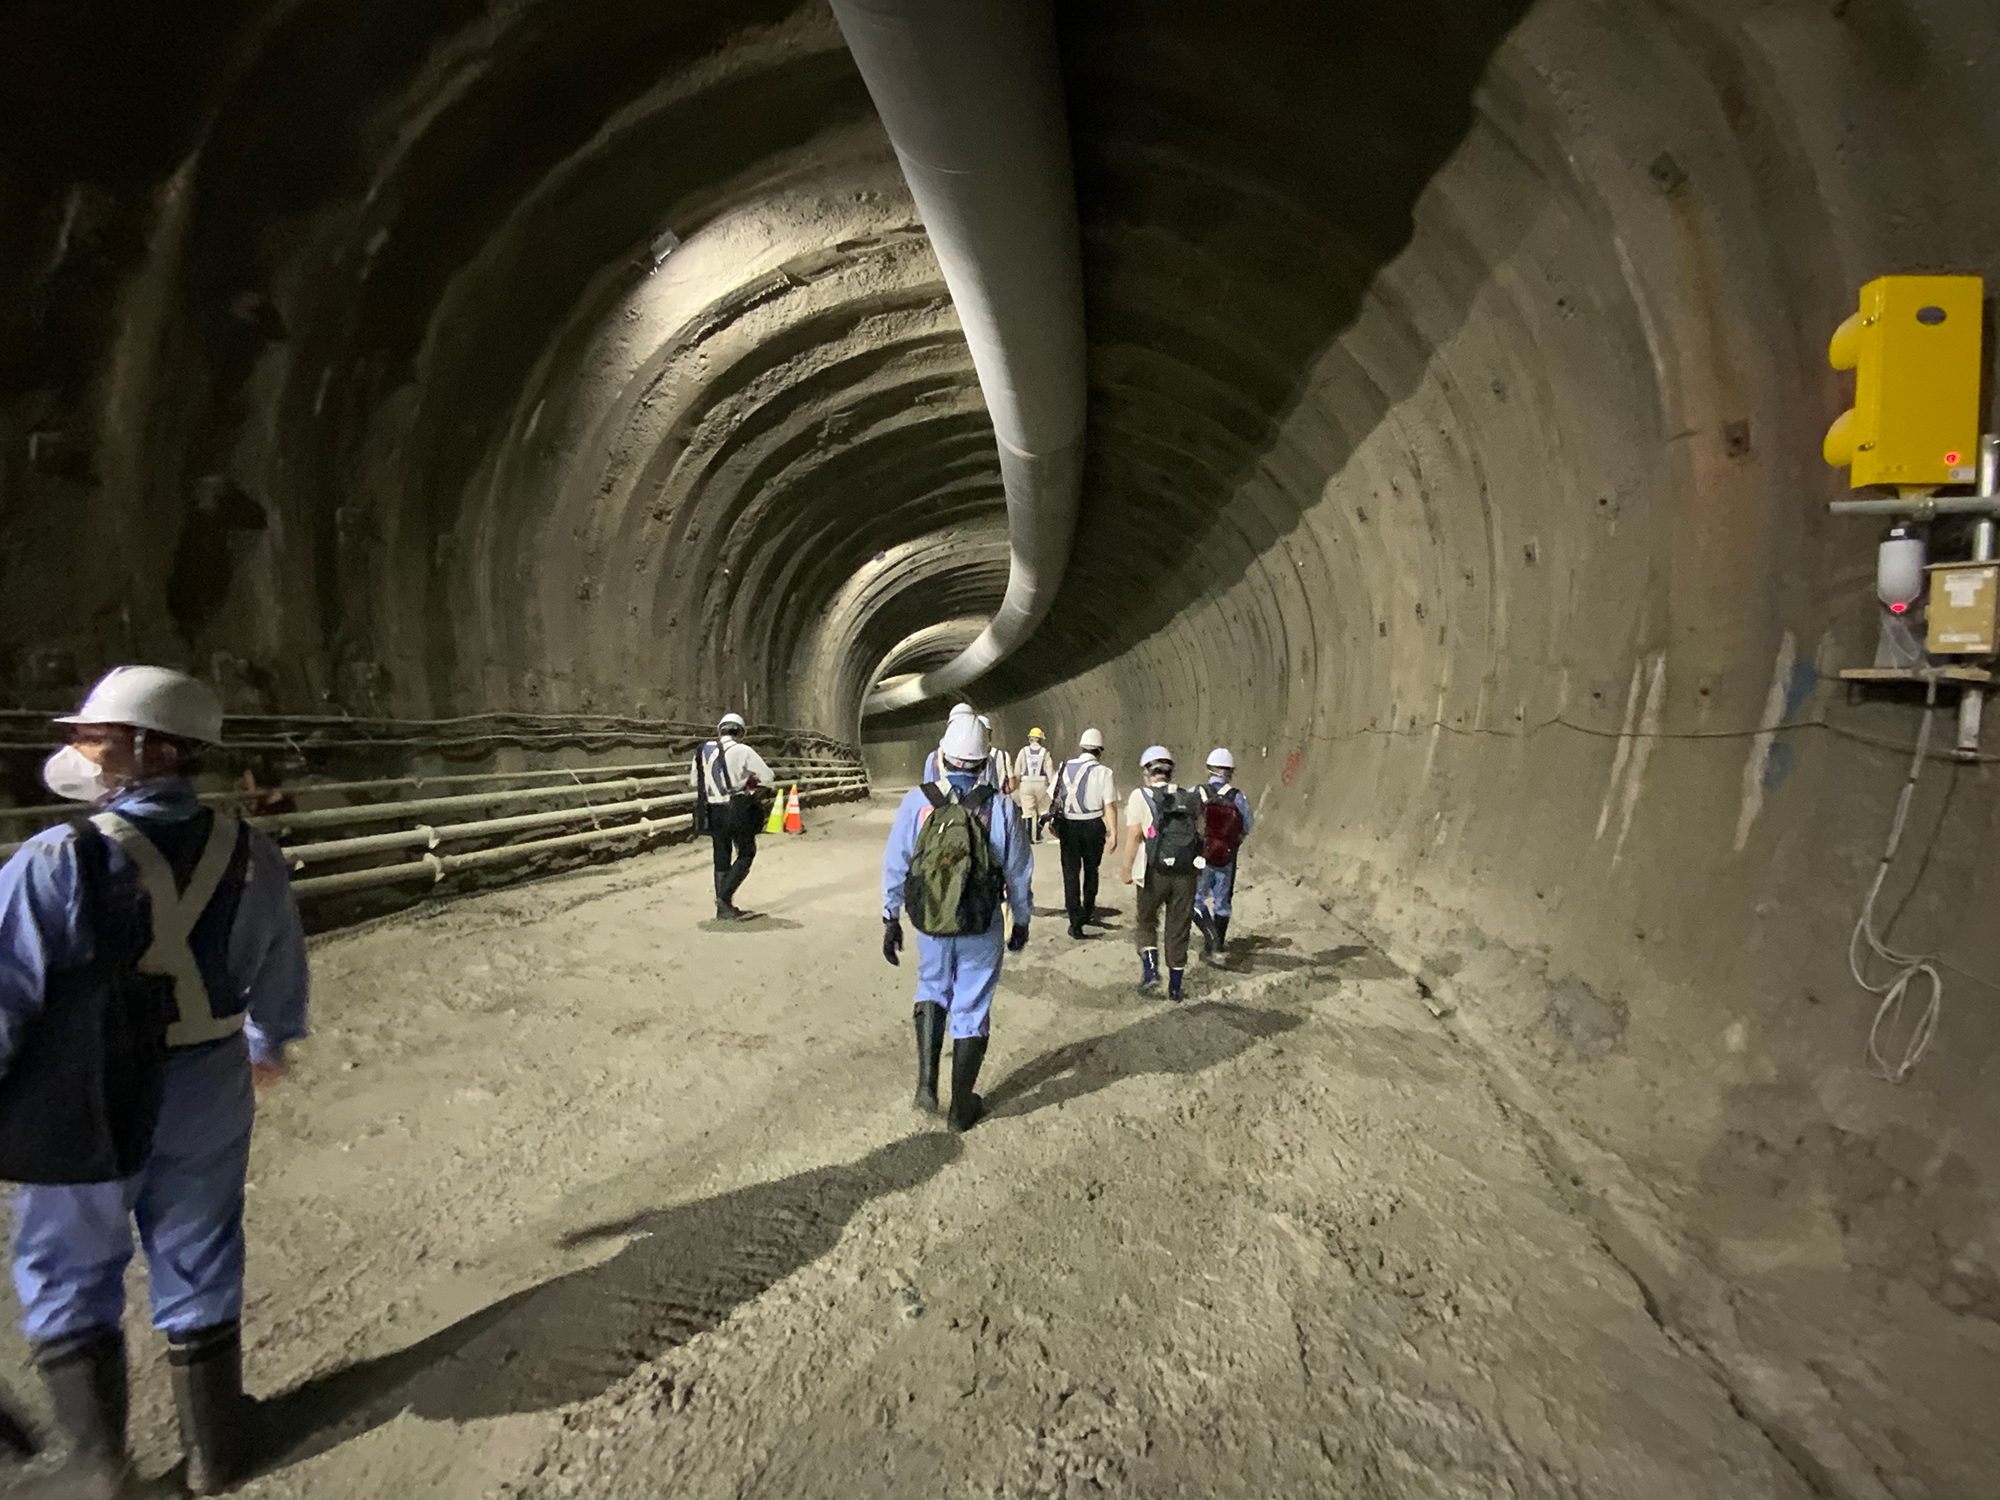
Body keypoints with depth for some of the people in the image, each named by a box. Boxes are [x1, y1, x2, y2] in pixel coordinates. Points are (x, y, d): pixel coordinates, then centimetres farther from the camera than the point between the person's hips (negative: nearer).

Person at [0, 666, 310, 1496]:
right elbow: (279, 972, 7)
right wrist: (270, 1043, 25)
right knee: (198, 1266, 18)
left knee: (69, 1275, 20)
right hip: (207, 1095, 4)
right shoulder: (251, 856, -8)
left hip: (83, 1104, -3)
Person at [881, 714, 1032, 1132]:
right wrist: (1022, 921, 13)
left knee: (932, 990, 26)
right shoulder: (1001, 807, -11)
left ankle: (926, 1082, 16)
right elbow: (1019, 872, -3)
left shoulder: (918, 801, -11)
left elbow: (895, 865, -4)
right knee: (972, 1010, 12)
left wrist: (891, 919, 8)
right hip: (982, 928, -1)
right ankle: (962, 1106, 23)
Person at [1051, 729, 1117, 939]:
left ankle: (1075, 921, 2)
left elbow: (1055, 799, 7)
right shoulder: (1103, 772, -8)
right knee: (1091, 869, 20)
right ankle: (1089, 911, 32)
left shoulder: (1065, 768, 3)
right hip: (1093, 825, -1)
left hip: (1068, 825, 1)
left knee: (1071, 872, 5)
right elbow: (1110, 806, -12)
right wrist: (1113, 833, -7)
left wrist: (1056, 827, 18)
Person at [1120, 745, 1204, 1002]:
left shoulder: (1141, 796, -1)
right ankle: (1175, 987, 17)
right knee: (1178, 929, 12)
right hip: (1187, 873, 3)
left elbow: (1134, 835, -10)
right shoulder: (1190, 799, 11)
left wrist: (1128, 867, -5)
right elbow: (1199, 836, 10)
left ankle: (1150, 971, 0)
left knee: (1146, 923, 16)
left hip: (1155, 873, -3)